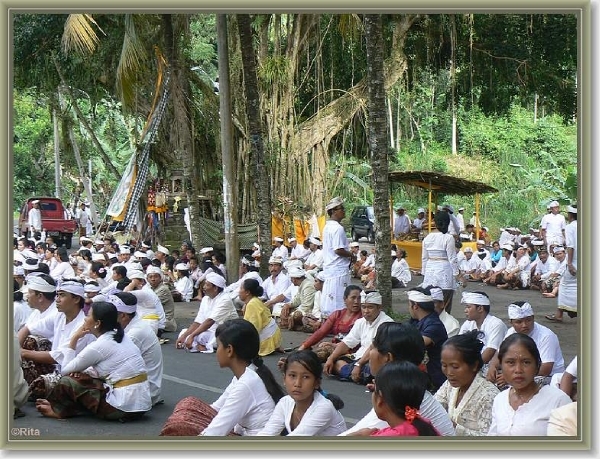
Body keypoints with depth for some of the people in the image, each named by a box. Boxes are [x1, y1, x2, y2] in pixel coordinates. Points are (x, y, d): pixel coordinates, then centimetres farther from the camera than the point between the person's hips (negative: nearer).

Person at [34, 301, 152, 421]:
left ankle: (59, 409, 21)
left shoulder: (99, 346, -12)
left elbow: (65, 370, -1)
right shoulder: (122, 337, 12)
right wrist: (86, 371, 5)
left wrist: (74, 338, 3)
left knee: (67, 382, -1)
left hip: (124, 407, -9)